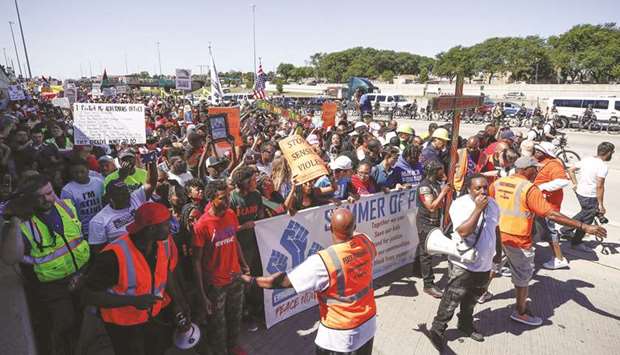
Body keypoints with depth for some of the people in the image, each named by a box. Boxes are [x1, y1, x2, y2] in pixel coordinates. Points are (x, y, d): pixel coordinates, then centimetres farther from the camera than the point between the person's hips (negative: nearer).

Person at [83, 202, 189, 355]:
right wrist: (134, 300, -34)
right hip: (124, 324, -5)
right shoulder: (114, 255, -32)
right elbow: (90, 295, -25)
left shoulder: (166, 242, -15)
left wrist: (178, 300, -5)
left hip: (157, 315, 5)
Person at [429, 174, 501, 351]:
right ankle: (438, 329, 16)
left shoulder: (492, 204, 2)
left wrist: (498, 252, 26)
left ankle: (465, 324, 42)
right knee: (452, 300, 0)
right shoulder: (460, 204, -19)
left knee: (472, 299, 22)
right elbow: (463, 232, -31)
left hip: (485, 264, 6)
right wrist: (478, 208, -30)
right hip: (463, 264, -6)